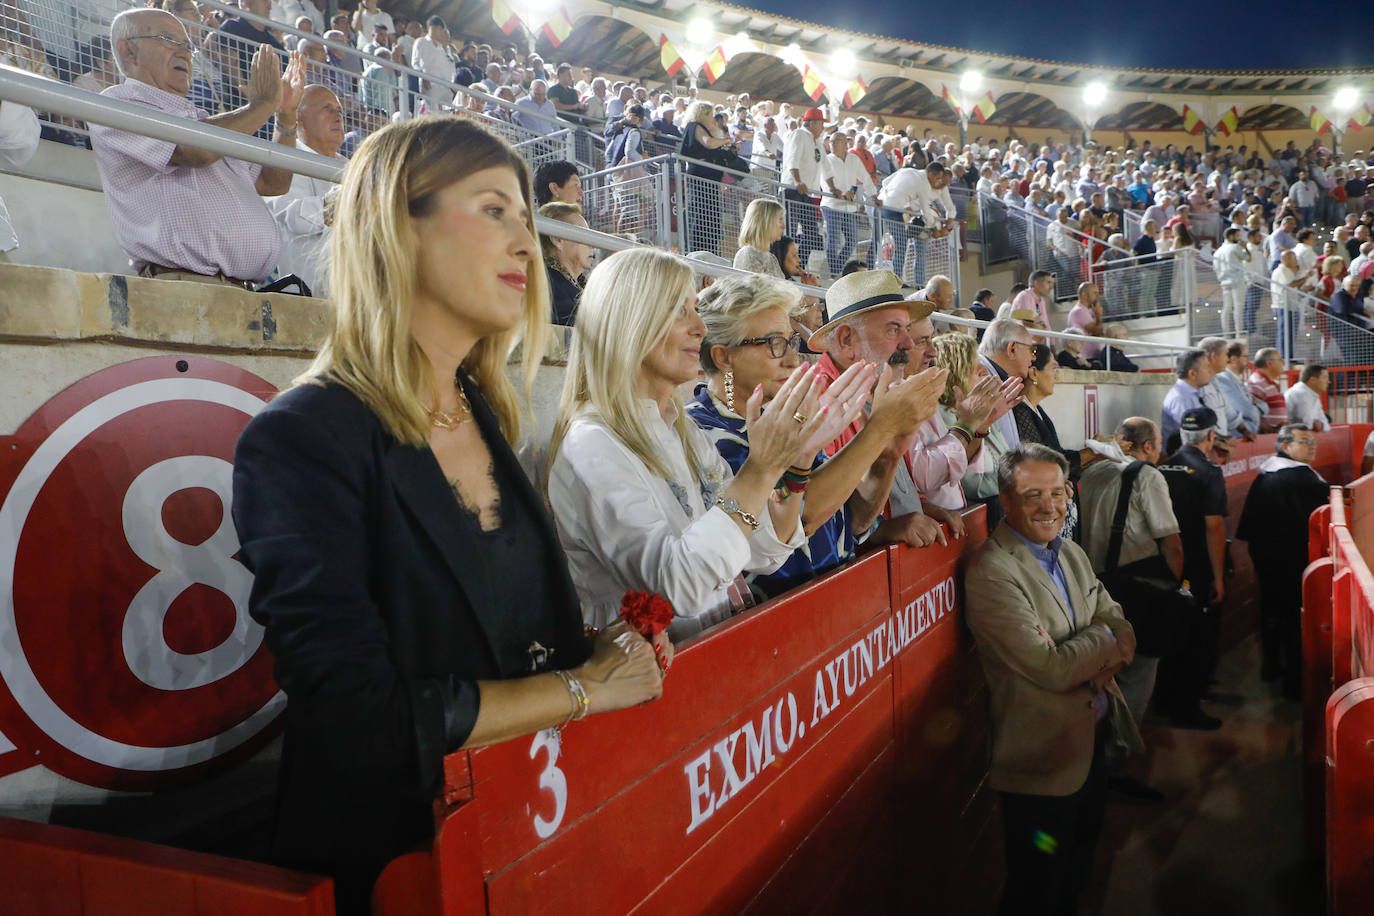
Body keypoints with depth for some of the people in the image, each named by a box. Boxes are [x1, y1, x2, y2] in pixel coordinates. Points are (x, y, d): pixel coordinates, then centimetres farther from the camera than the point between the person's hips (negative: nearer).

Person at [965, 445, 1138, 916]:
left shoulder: (1071, 552, 5)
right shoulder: (991, 572, -25)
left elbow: (1119, 626, 7)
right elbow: (1050, 668, -27)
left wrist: (1098, 658, -15)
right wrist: (1103, 639, -10)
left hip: (1094, 736, 8)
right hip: (1043, 757, -8)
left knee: (1080, 867, 28)